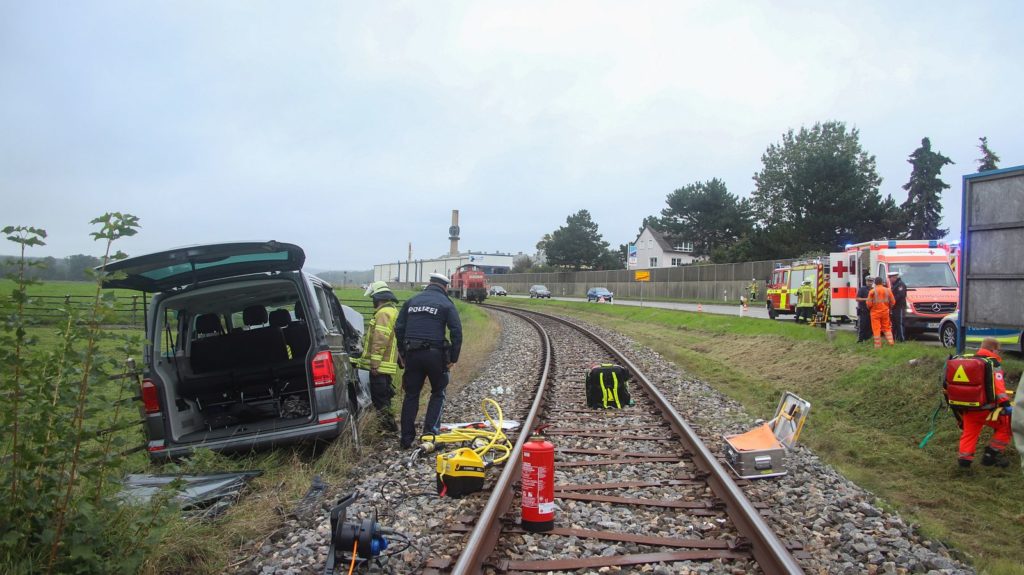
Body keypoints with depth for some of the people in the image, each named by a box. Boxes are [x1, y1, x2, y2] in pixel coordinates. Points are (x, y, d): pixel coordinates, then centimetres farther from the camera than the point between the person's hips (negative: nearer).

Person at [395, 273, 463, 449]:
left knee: (411, 395, 11)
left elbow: (399, 328, 11)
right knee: (438, 393, 14)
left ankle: (407, 438, 13)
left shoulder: (412, 301, 13)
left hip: (411, 354, 4)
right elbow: (456, 332, -7)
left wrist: (402, 352, 16)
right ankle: (430, 431, 6)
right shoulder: (446, 304, 1)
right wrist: (453, 358, -1)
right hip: (435, 354, -3)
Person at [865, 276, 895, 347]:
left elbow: (869, 303, -9)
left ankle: (878, 344, 0)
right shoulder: (887, 290, 1)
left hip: (875, 312, -3)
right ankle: (891, 342, 10)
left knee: (876, 329, 0)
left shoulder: (872, 291, -10)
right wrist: (889, 307, 23)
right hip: (885, 312, 4)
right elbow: (892, 302, 4)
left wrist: (869, 308, 12)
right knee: (887, 327, 16)